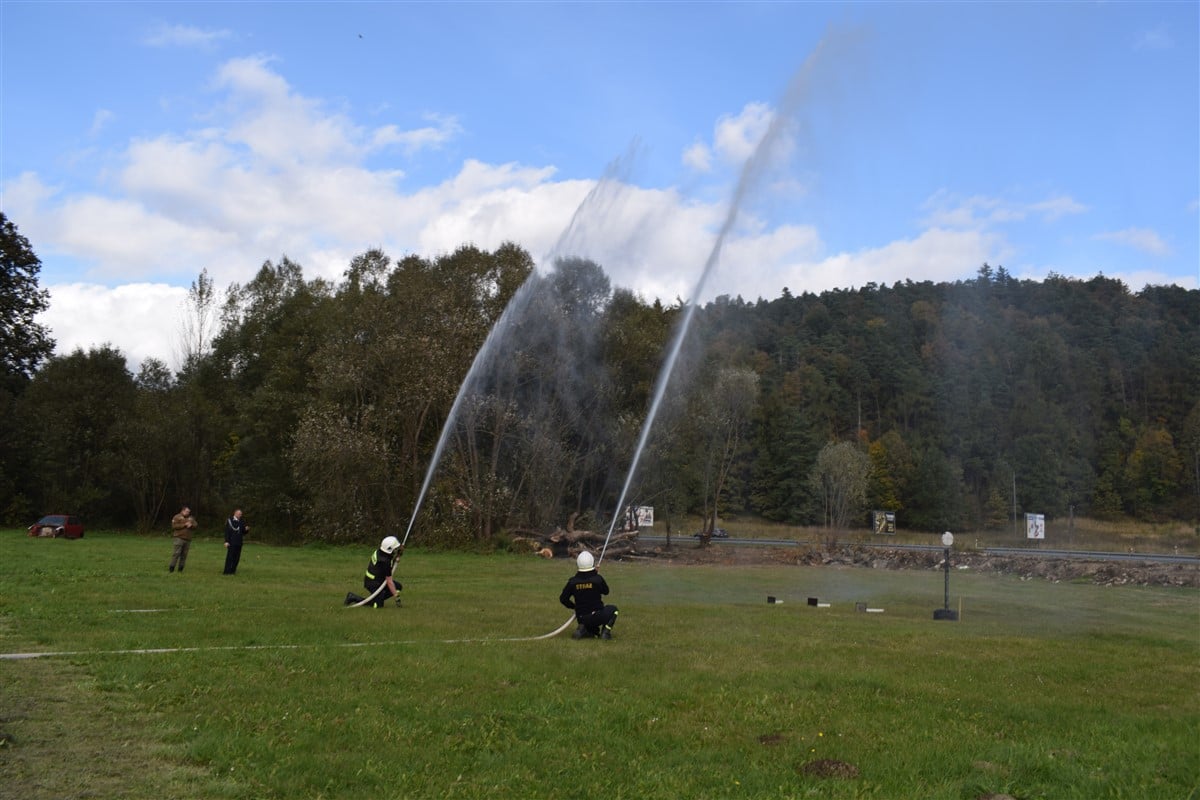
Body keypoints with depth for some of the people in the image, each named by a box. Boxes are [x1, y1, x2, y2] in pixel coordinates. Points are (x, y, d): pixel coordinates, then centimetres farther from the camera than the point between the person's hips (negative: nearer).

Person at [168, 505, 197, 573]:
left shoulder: (191, 518, 17)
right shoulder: (177, 517, 2)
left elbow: (195, 526, 13)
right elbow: (174, 526, -10)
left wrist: (191, 525, -9)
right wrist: (184, 525, -14)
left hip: (187, 539, 5)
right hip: (179, 538, -5)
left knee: (184, 554, 2)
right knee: (176, 553, -11)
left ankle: (180, 569, 7)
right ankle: (171, 568, -6)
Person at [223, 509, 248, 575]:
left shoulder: (242, 521, 11)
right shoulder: (229, 521, -5)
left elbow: (243, 532, 17)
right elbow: (227, 531, -8)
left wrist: (246, 529, -5)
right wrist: (226, 541, -14)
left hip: (239, 543, 5)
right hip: (231, 542, -5)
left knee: (237, 558, 5)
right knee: (230, 557, -4)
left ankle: (233, 571, 12)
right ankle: (227, 571, 0)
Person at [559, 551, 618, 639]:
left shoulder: (573, 581, -4)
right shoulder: (598, 578, -11)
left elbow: (563, 599, 2)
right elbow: (606, 591, 8)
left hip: (581, 619, 4)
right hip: (598, 617, -4)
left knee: (594, 632, 35)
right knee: (613, 609, 26)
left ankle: (583, 629, 2)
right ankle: (605, 631, 5)